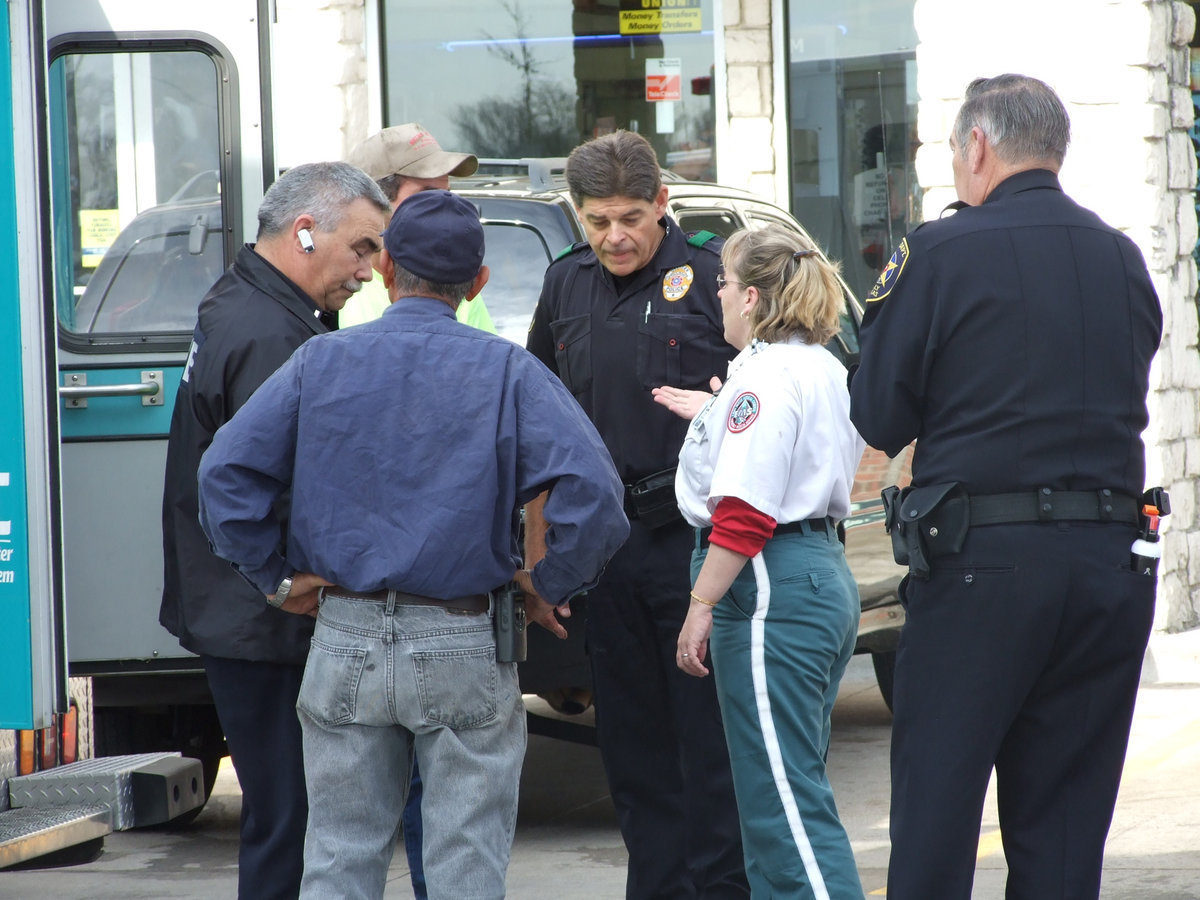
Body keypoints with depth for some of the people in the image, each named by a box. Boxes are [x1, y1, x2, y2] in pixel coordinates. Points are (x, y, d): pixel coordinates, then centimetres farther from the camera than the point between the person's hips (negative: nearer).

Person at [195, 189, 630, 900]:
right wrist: (551, 585, -1)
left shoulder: (322, 361, 1)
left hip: (346, 646, 2)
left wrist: (277, 574, 6)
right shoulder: (507, 372, -5)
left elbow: (225, 473, -4)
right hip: (464, 652, -2)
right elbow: (590, 488, -15)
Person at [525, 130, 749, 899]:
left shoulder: (713, 272, -5)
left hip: (696, 542, -6)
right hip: (605, 542, 6)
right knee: (632, 744, 10)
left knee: (709, 738, -3)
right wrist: (536, 547, 17)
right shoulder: (567, 285, 13)